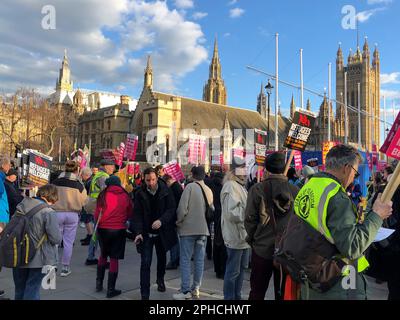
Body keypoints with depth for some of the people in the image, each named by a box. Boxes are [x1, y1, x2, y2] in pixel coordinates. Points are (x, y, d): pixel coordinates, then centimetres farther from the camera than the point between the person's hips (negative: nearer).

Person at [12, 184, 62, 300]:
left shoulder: (20, 206, -1)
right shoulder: (49, 212, -20)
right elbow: (56, 239, -22)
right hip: (38, 259, -5)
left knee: (19, 290, 21)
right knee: (32, 290, 7)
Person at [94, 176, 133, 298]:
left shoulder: (103, 195, -5)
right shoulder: (125, 196, -2)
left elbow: (96, 214, -1)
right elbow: (130, 214, 8)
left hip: (103, 229, 1)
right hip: (119, 230, -1)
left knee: (103, 255, 22)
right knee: (114, 258, 6)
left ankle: (99, 283, 25)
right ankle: (111, 289, 11)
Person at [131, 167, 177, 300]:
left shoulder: (166, 191, -9)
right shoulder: (140, 194, -7)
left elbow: (171, 208, -13)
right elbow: (137, 214, -8)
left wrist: (161, 220, -29)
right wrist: (138, 232, -19)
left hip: (162, 232, 1)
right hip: (146, 233, -1)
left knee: (161, 258, 21)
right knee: (145, 263, -8)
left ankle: (160, 280, 49)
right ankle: (144, 294, 1)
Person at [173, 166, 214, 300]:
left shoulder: (190, 186, -12)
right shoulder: (209, 190, 5)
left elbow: (182, 208, -17)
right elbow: (212, 210, 9)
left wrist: (179, 221, -1)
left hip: (188, 229, -5)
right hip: (203, 229, 5)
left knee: (185, 260, 3)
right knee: (199, 260, 12)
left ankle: (186, 290, 4)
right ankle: (196, 288, 21)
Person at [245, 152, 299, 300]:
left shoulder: (257, 189, -10)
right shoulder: (295, 191, -5)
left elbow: (250, 219, -10)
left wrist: (252, 238, 8)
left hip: (262, 248, -1)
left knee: (257, 292, 11)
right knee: (283, 292, 14)